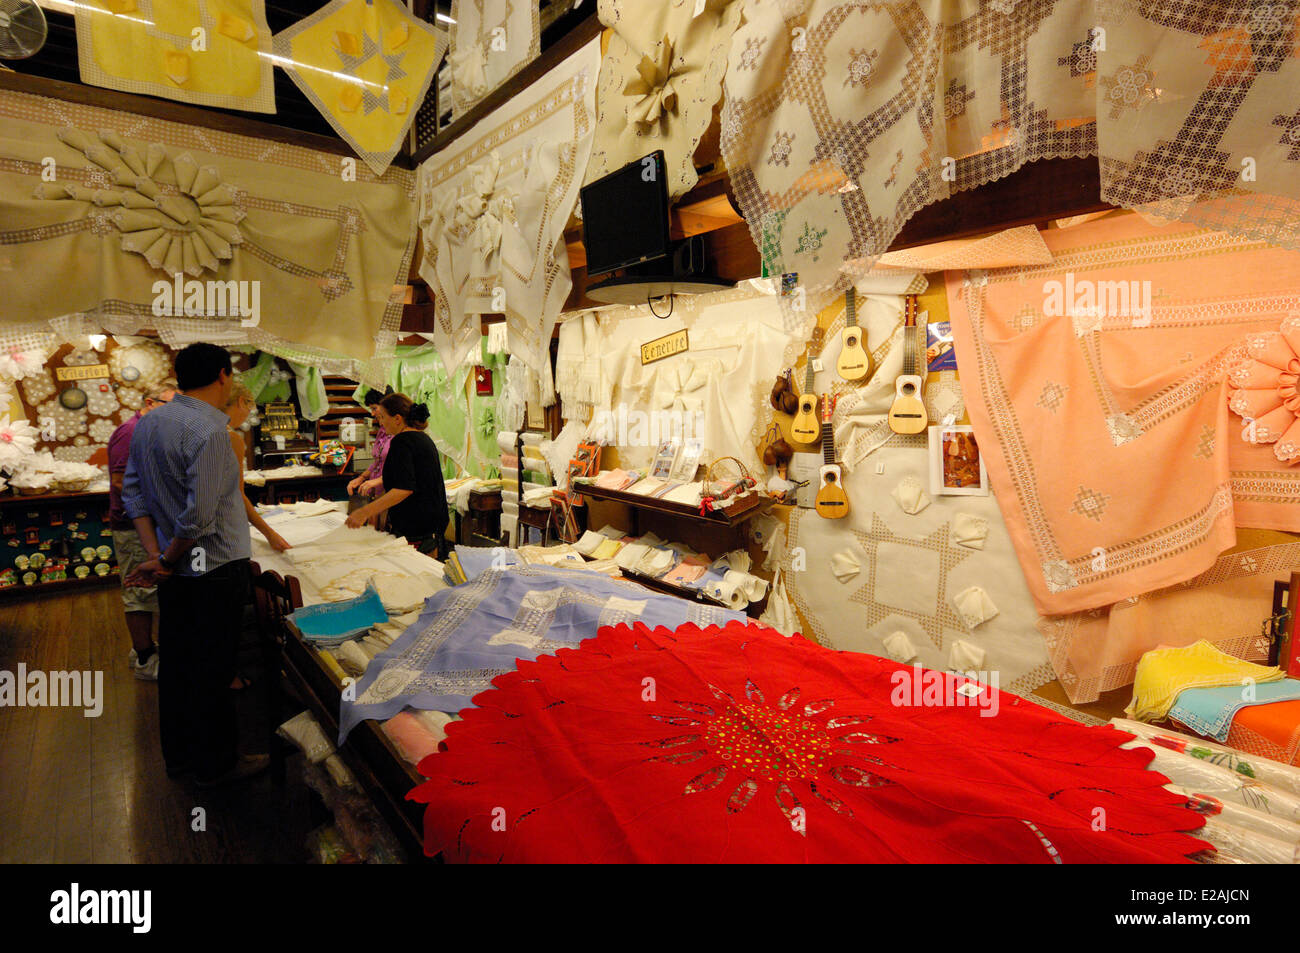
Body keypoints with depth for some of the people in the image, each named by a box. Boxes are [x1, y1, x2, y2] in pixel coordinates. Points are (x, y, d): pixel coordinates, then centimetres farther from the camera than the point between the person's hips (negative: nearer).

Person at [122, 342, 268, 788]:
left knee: (176, 664, 19)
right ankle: (215, 763, 23)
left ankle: (178, 755, 35)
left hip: (176, 570, 8)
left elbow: (133, 490, 8)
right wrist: (167, 560, -9)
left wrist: (155, 553, 4)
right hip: (215, 570, -8)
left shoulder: (147, 423, 5)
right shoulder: (209, 431, -22)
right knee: (213, 670, 6)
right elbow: (199, 515, -25)